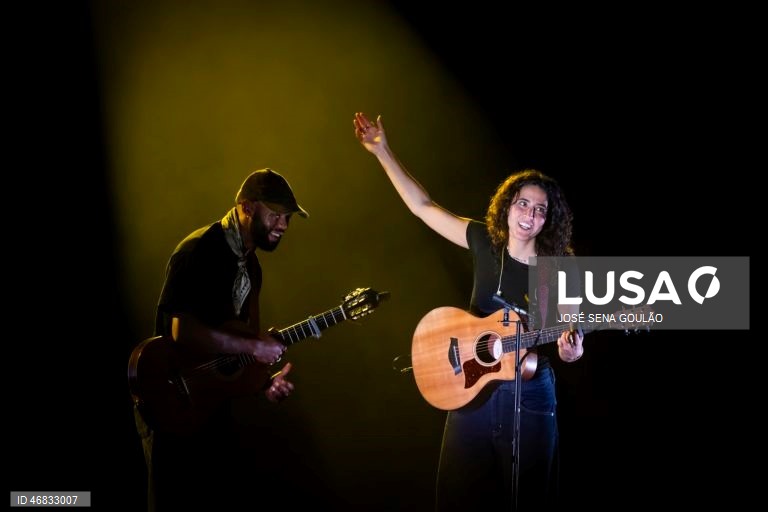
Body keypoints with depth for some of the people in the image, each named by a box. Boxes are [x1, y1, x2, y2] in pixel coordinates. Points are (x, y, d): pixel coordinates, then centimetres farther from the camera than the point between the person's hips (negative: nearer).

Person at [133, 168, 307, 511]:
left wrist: (263, 381, -1)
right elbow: (184, 332, -30)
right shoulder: (199, 250, -19)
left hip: (212, 402, 9)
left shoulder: (249, 264, 11)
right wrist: (252, 348, -23)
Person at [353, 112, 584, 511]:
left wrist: (571, 348, -23)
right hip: (472, 383, 3)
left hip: (529, 393, -2)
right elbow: (423, 206, 3)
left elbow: (570, 328, 1)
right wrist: (382, 152, 2)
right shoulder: (484, 240, -1)